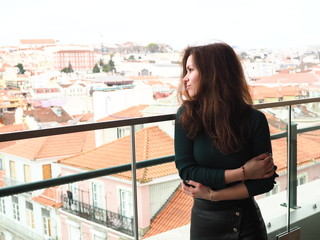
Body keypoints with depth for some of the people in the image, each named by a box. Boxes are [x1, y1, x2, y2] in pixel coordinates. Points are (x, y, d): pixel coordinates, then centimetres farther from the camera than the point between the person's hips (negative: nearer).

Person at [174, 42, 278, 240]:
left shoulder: (254, 119, -12)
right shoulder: (186, 116, -10)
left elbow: (266, 180, -12)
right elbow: (186, 170, -16)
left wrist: (212, 194, -17)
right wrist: (242, 172, -19)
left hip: (247, 219, -1)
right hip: (204, 219, 1)